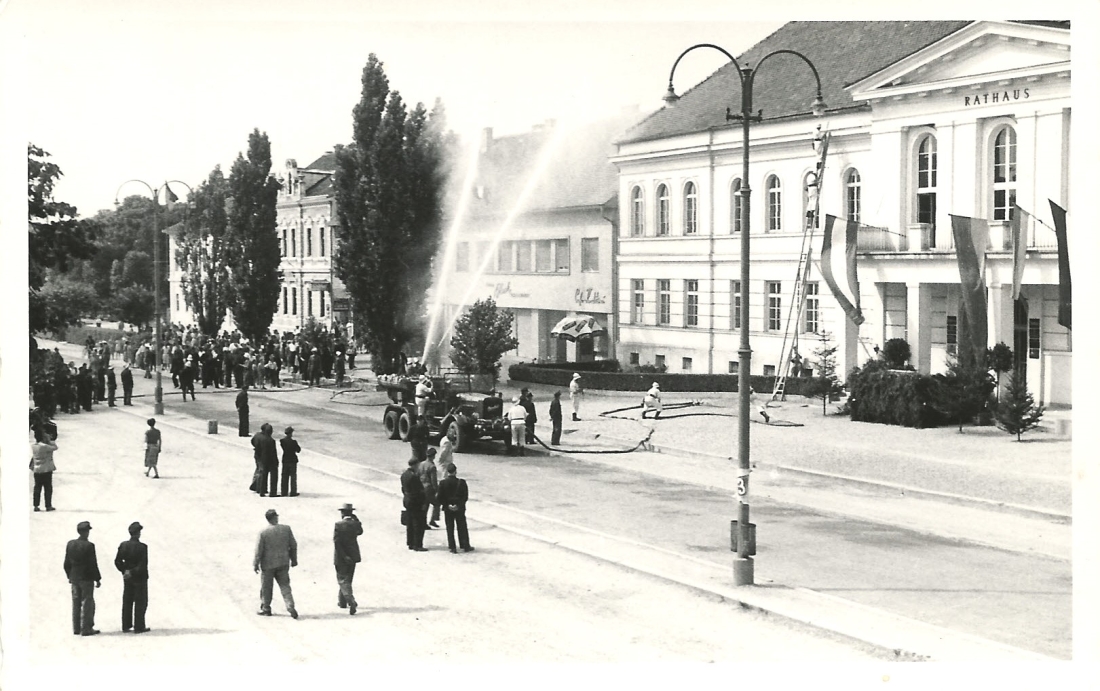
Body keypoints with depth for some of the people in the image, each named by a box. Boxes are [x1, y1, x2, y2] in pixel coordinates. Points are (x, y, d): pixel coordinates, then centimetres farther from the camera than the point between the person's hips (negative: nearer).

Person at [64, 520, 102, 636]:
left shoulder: (70, 544, 3)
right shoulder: (89, 546, -15)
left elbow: (67, 563, 9)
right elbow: (93, 564, -14)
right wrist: (97, 579, -6)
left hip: (74, 578, 6)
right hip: (86, 578, -6)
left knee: (76, 603, 12)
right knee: (88, 603, 0)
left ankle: (76, 628, 16)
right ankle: (86, 629, 0)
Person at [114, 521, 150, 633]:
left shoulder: (123, 545, -1)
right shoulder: (142, 547, -17)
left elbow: (118, 561, 2)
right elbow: (143, 565, -21)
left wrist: (125, 571, 3)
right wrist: (133, 572, -13)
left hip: (127, 578, 5)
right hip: (140, 578, -5)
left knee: (127, 602, 14)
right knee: (141, 603, 4)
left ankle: (126, 626, 19)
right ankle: (139, 627, 4)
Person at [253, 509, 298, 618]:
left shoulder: (263, 532, -14)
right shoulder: (286, 529, -6)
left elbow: (259, 550, -10)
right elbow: (293, 545, 2)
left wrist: (255, 564, 0)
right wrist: (294, 559, 15)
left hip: (268, 564, -2)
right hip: (283, 563, 2)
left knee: (266, 588, 12)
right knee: (285, 586, 9)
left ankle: (266, 609, 23)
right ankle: (291, 607, -4)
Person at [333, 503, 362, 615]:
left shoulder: (338, 525, -14)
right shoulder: (356, 524, -5)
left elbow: (336, 542, -19)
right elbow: (360, 531, 19)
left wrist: (344, 556, -18)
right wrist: (355, 518, 10)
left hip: (341, 557, -4)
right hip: (353, 556, 4)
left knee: (343, 580, -1)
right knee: (347, 579, 19)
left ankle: (351, 602, -19)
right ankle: (342, 601, 31)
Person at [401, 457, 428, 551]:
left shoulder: (404, 475, 6)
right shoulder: (414, 476, -22)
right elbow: (418, 491, -21)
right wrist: (424, 502, -14)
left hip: (406, 500, 9)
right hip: (415, 502, -9)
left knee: (409, 524, 15)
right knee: (418, 525, -2)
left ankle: (410, 543, 22)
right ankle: (417, 545, 0)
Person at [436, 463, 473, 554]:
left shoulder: (443, 483, -9)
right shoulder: (461, 482, -10)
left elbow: (440, 497, -8)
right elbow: (465, 497, -11)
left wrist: (448, 505, -5)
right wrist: (458, 505, -8)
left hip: (448, 509, 0)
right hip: (460, 509, 0)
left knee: (450, 529, 8)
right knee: (462, 528, 11)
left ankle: (452, 547, 7)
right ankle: (465, 546, 17)